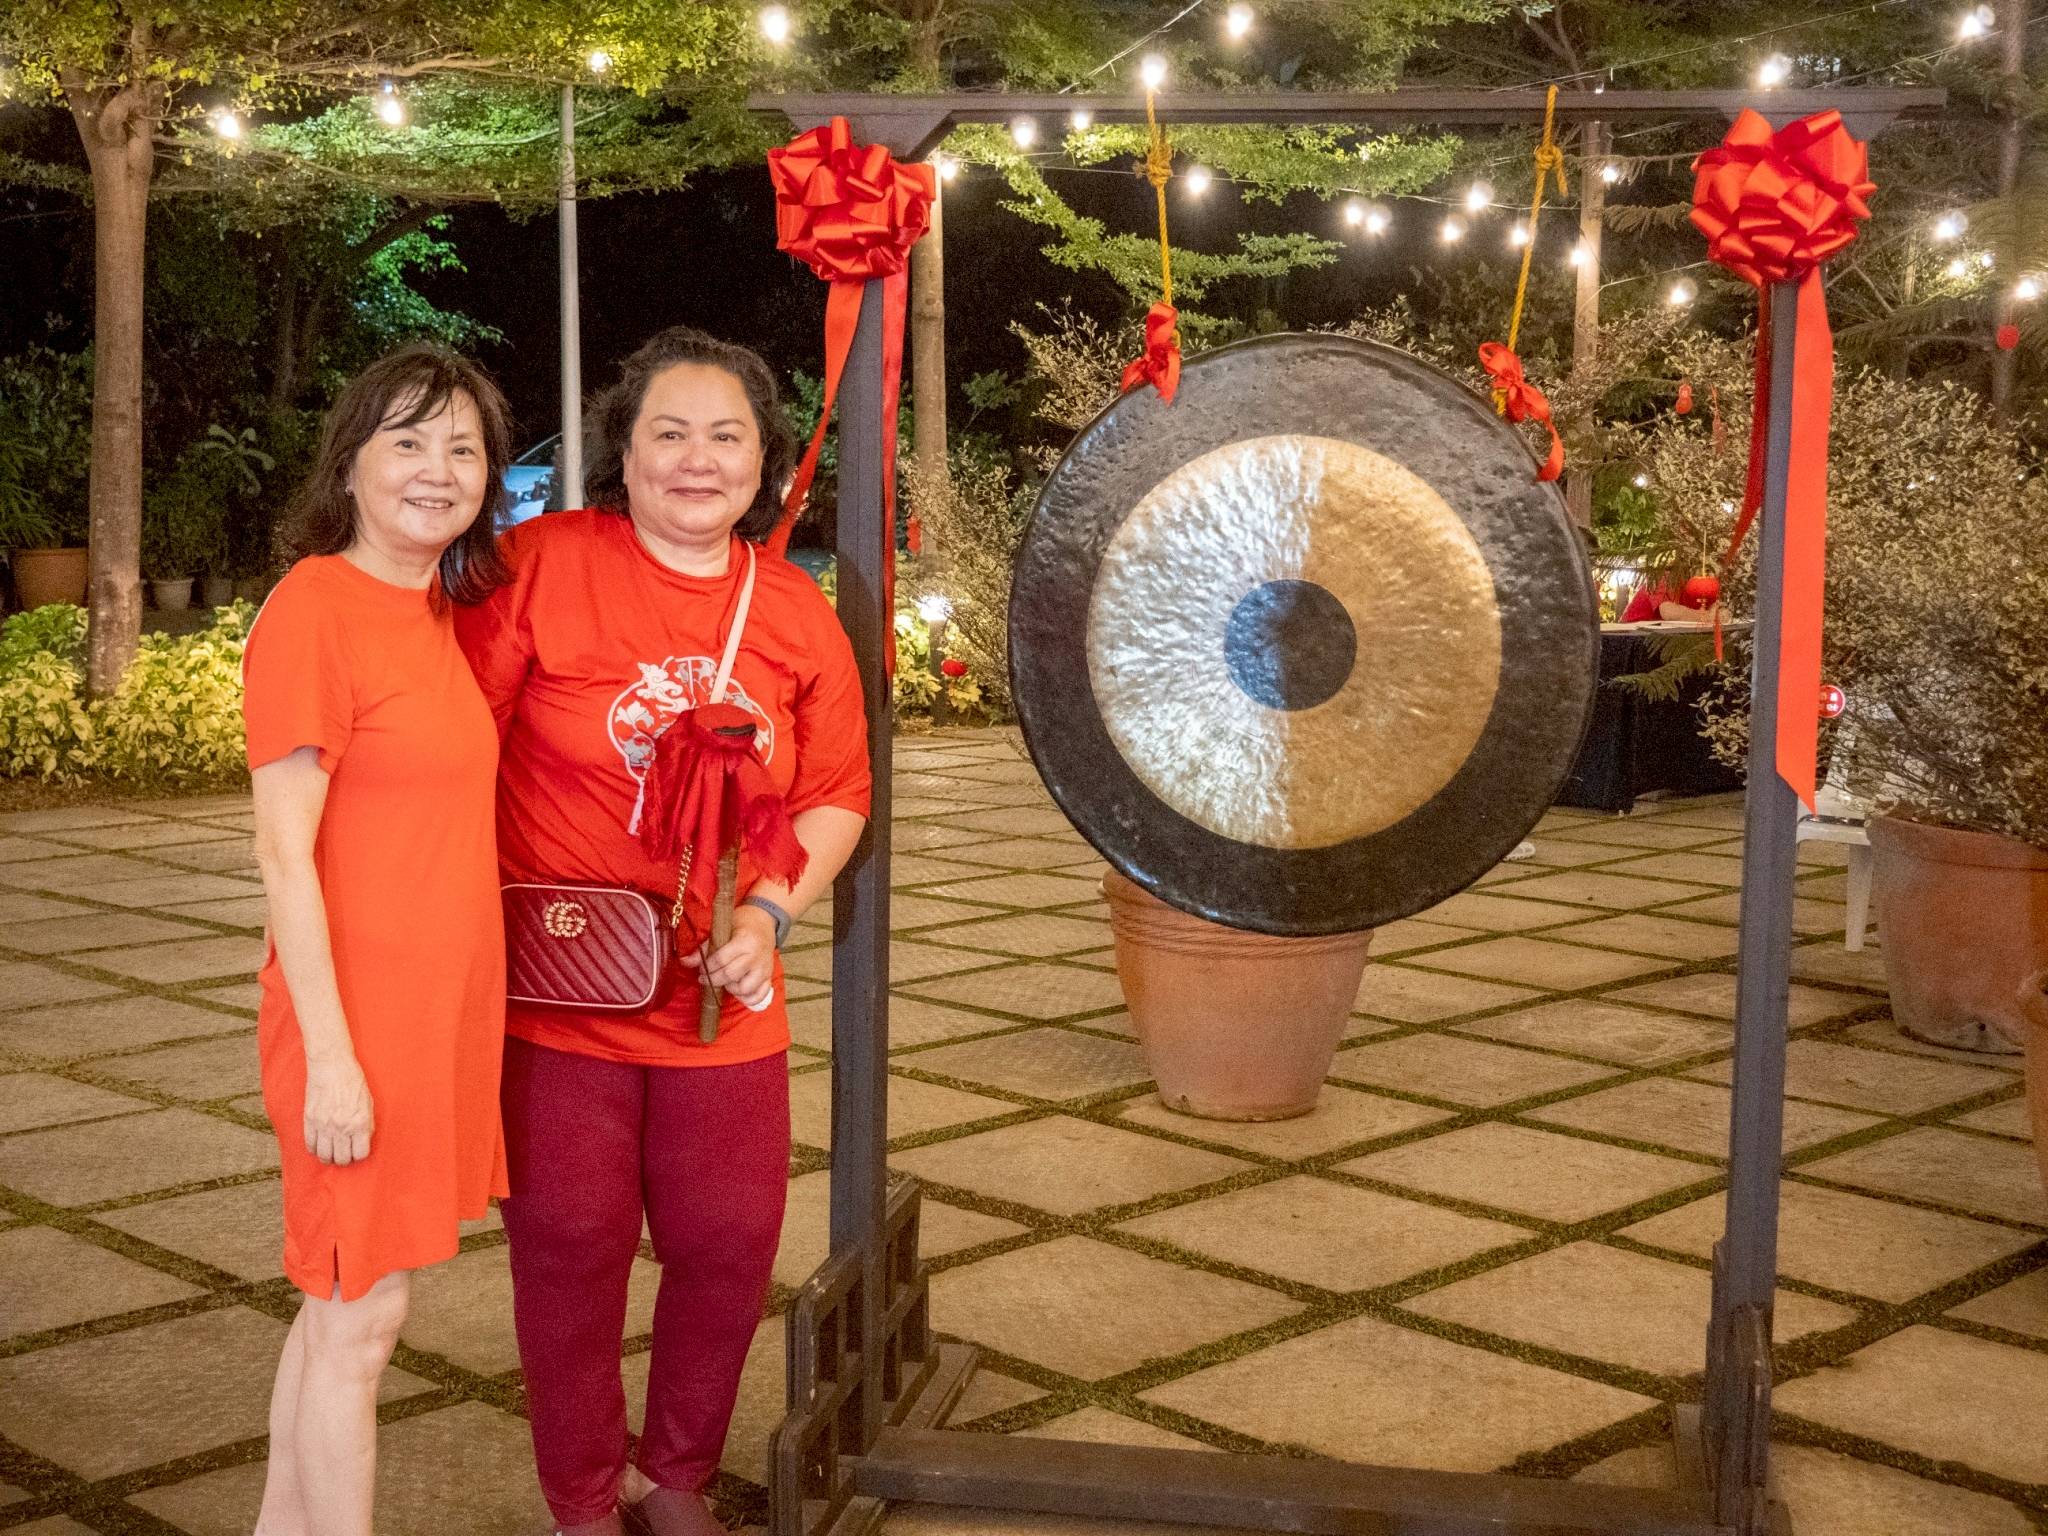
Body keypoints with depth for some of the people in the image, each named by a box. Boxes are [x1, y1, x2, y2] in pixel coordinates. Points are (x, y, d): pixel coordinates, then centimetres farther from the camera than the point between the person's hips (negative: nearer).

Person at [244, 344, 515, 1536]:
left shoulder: (442, 610, 10)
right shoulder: (314, 609, -14)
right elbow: (284, 852, -17)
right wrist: (331, 1055, -19)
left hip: (443, 1011, 8)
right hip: (362, 1019, -8)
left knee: (343, 1298, 18)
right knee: (362, 1316, 2)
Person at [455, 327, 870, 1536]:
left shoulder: (796, 612, 3)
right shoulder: (544, 564, -10)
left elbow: (836, 795, 8)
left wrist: (773, 912, -7)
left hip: (722, 1000, 4)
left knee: (731, 1242, 8)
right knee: (573, 1244, 6)